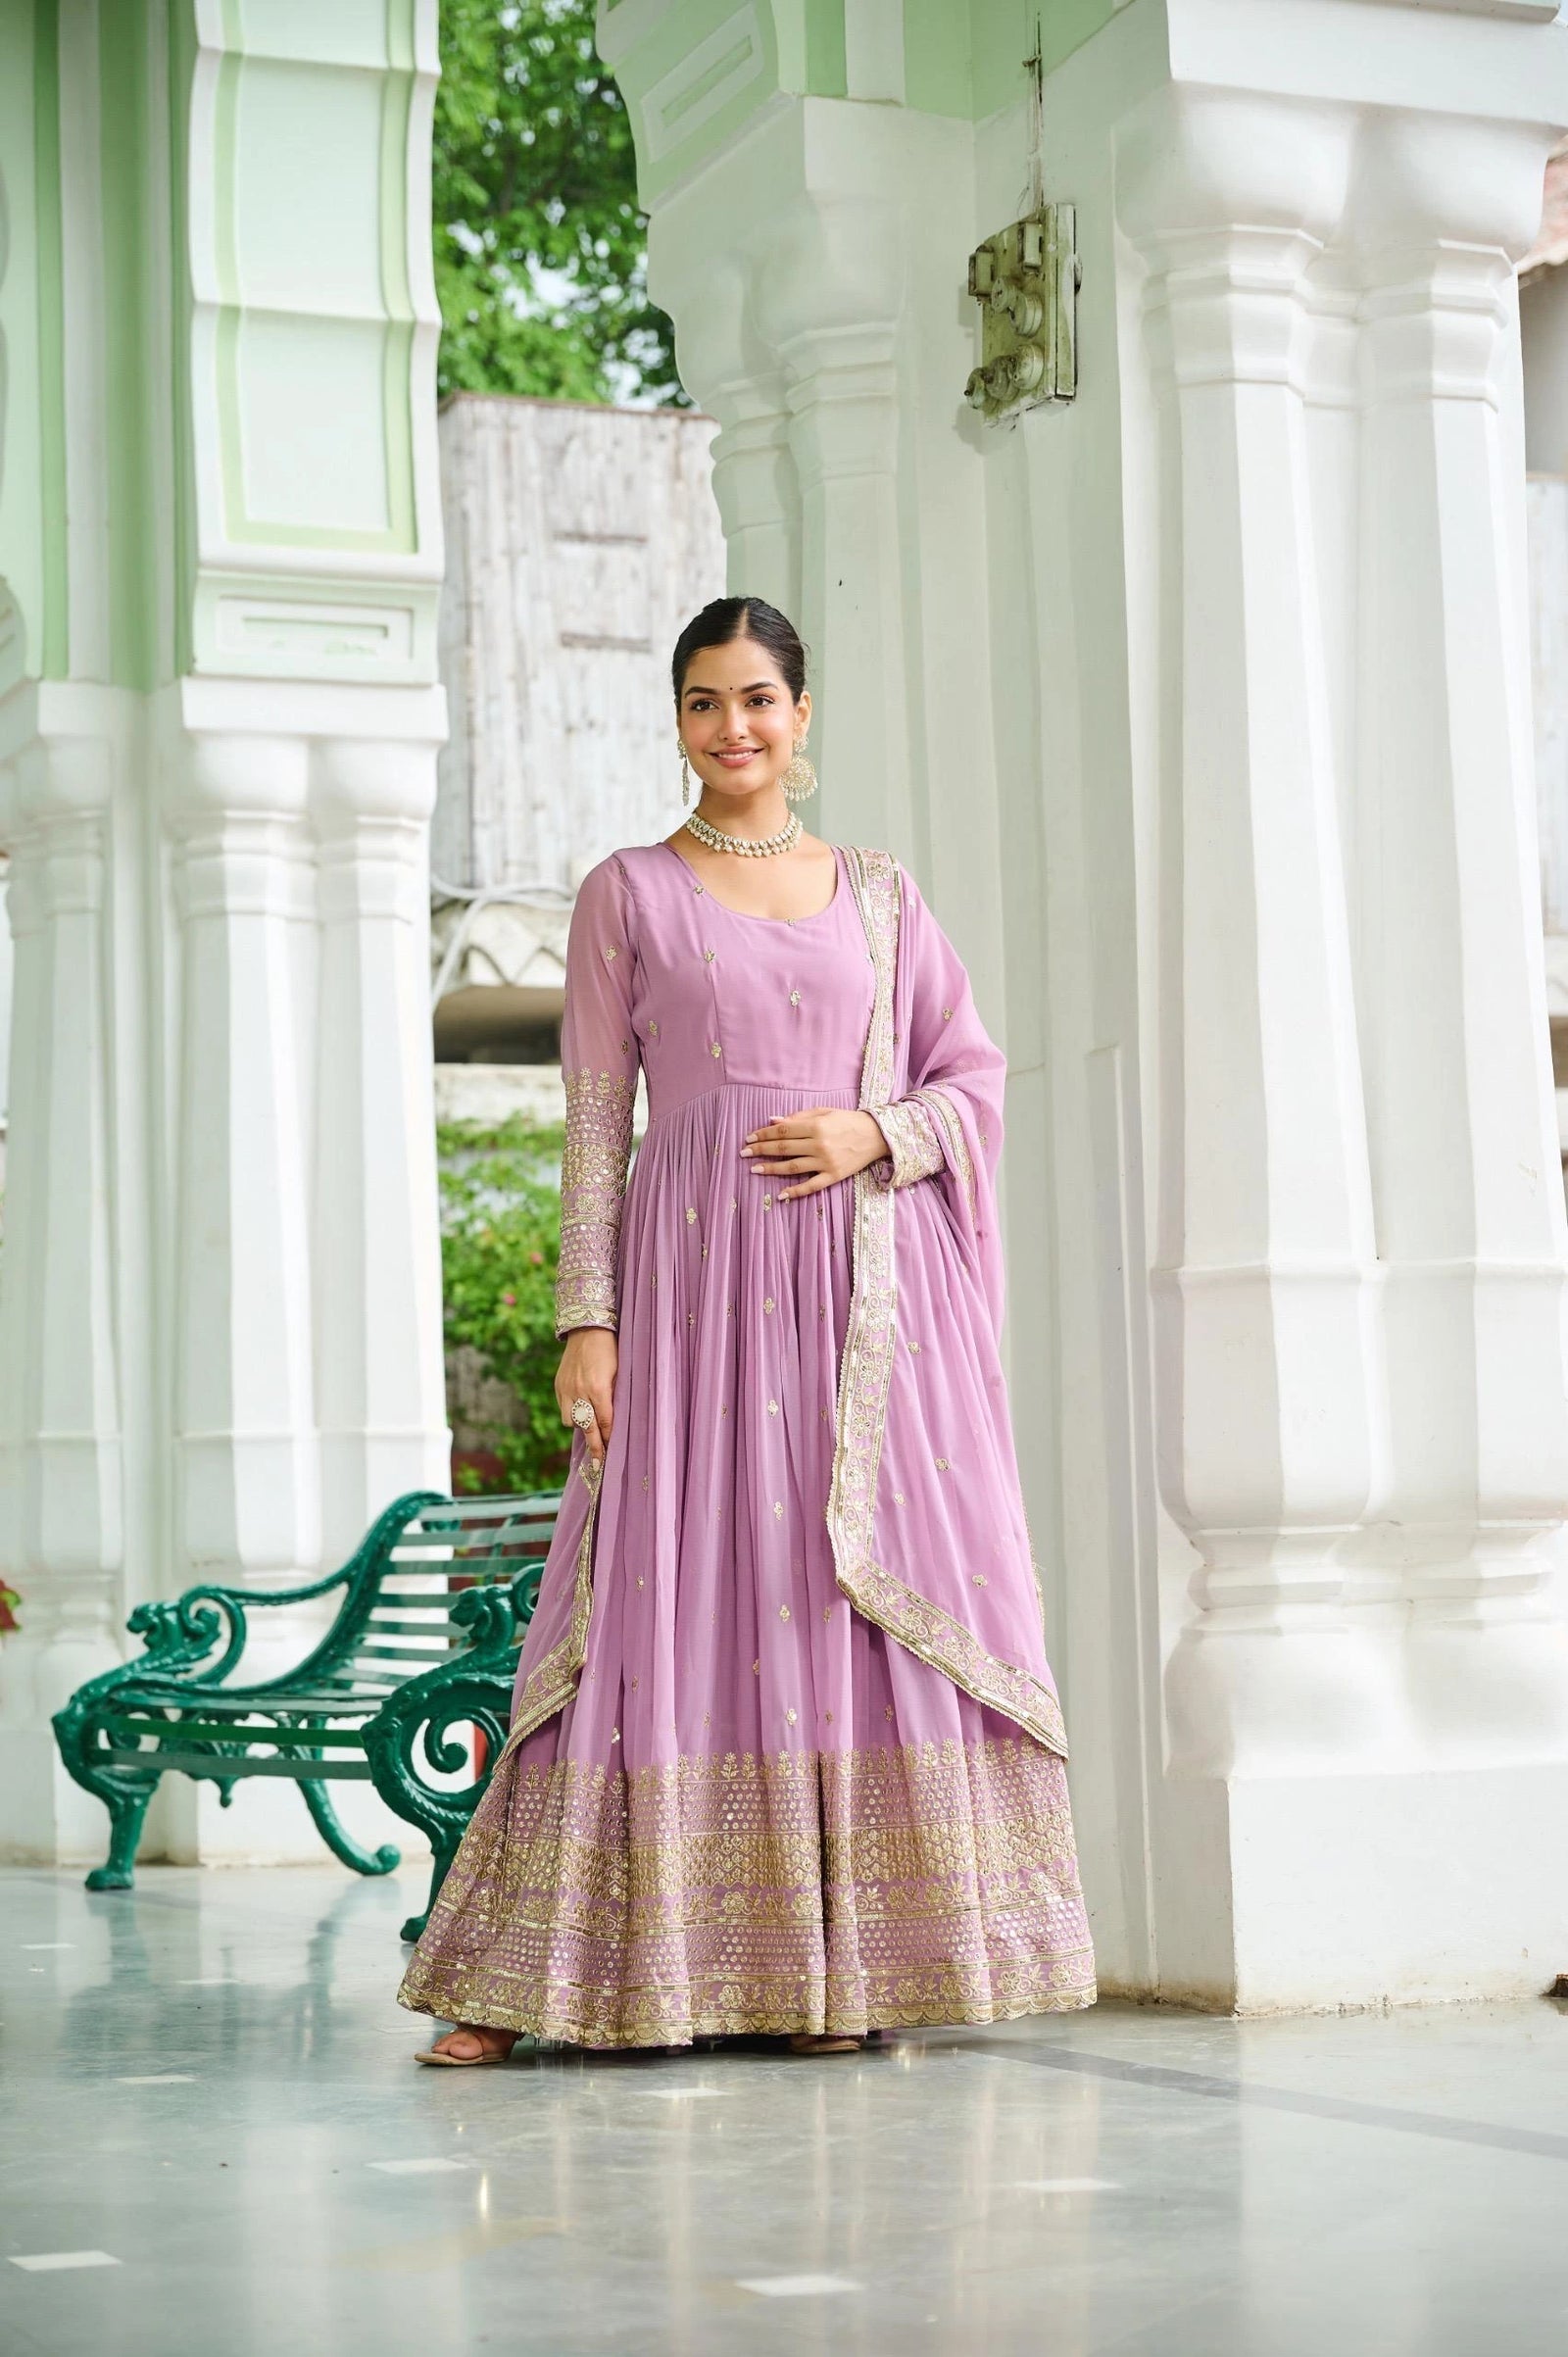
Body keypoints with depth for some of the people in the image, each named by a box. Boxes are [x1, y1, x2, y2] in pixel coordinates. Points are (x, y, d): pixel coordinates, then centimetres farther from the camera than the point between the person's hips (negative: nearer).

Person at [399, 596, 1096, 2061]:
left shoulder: (879, 894, 14)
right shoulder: (627, 894, 9)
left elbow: (975, 1074, 13)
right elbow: (594, 1121, 4)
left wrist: (874, 1134, -7)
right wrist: (587, 1318, -4)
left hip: (867, 1273, 2)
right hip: (697, 1274, -2)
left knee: (876, 1595, -3)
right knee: (674, 1596, -7)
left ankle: (841, 1970, 3)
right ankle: (530, 1981, -4)